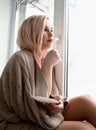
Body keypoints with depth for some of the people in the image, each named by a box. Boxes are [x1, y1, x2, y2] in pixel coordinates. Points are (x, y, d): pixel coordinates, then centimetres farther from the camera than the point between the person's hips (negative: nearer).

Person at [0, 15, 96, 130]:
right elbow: (29, 110, -22)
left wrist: (59, 102, -15)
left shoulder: (45, 60, 6)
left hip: (43, 116, 6)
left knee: (85, 101, -14)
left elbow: (49, 98, 10)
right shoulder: (20, 59, -17)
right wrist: (47, 67, -21)